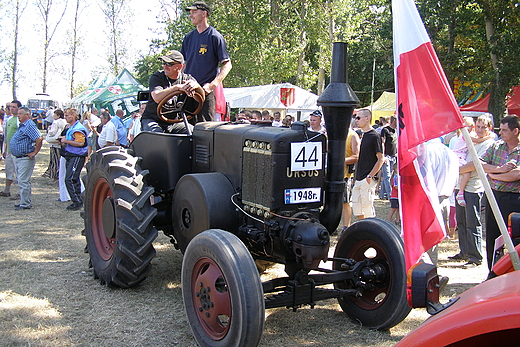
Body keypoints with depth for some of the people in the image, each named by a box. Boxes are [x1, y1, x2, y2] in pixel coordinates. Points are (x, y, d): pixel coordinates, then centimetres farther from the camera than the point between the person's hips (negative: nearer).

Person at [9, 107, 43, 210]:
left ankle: (25, 204, -3)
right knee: (21, 181, 15)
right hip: (18, 158, 11)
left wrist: (34, 152, -22)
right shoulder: (22, 126, 16)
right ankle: (24, 202, 23)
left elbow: (39, 138, -27)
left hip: (25, 158, -11)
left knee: (23, 181, -8)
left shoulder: (29, 126, -17)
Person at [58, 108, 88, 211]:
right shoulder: (70, 128, 18)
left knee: (70, 179, -13)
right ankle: (78, 201, 21)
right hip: (70, 156, 11)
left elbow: (80, 143, -25)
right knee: (74, 179, 13)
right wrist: (63, 143, 10)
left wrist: (66, 141, -19)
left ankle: (77, 201, -8)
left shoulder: (78, 129, -15)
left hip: (77, 157, -11)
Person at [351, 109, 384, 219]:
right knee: (357, 210, 11)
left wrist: (370, 176, -17)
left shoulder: (374, 136, -10)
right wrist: (356, 175, 15)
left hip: (368, 181, -9)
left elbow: (381, 159, -13)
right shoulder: (361, 135, 15)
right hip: (358, 179, 9)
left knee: (368, 211, -4)